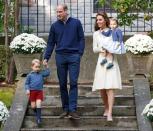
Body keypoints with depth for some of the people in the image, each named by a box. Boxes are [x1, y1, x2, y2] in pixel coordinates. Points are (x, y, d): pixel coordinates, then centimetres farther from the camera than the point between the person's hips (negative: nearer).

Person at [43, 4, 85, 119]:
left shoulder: (76, 23, 4)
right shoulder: (55, 26, 9)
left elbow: (81, 39, 5)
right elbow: (51, 43, 11)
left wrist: (80, 54, -6)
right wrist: (46, 58, 2)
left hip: (73, 57, -2)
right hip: (60, 57, 3)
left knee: (73, 83, -9)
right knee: (62, 84, 4)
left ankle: (73, 110, -13)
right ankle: (65, 109, 11)